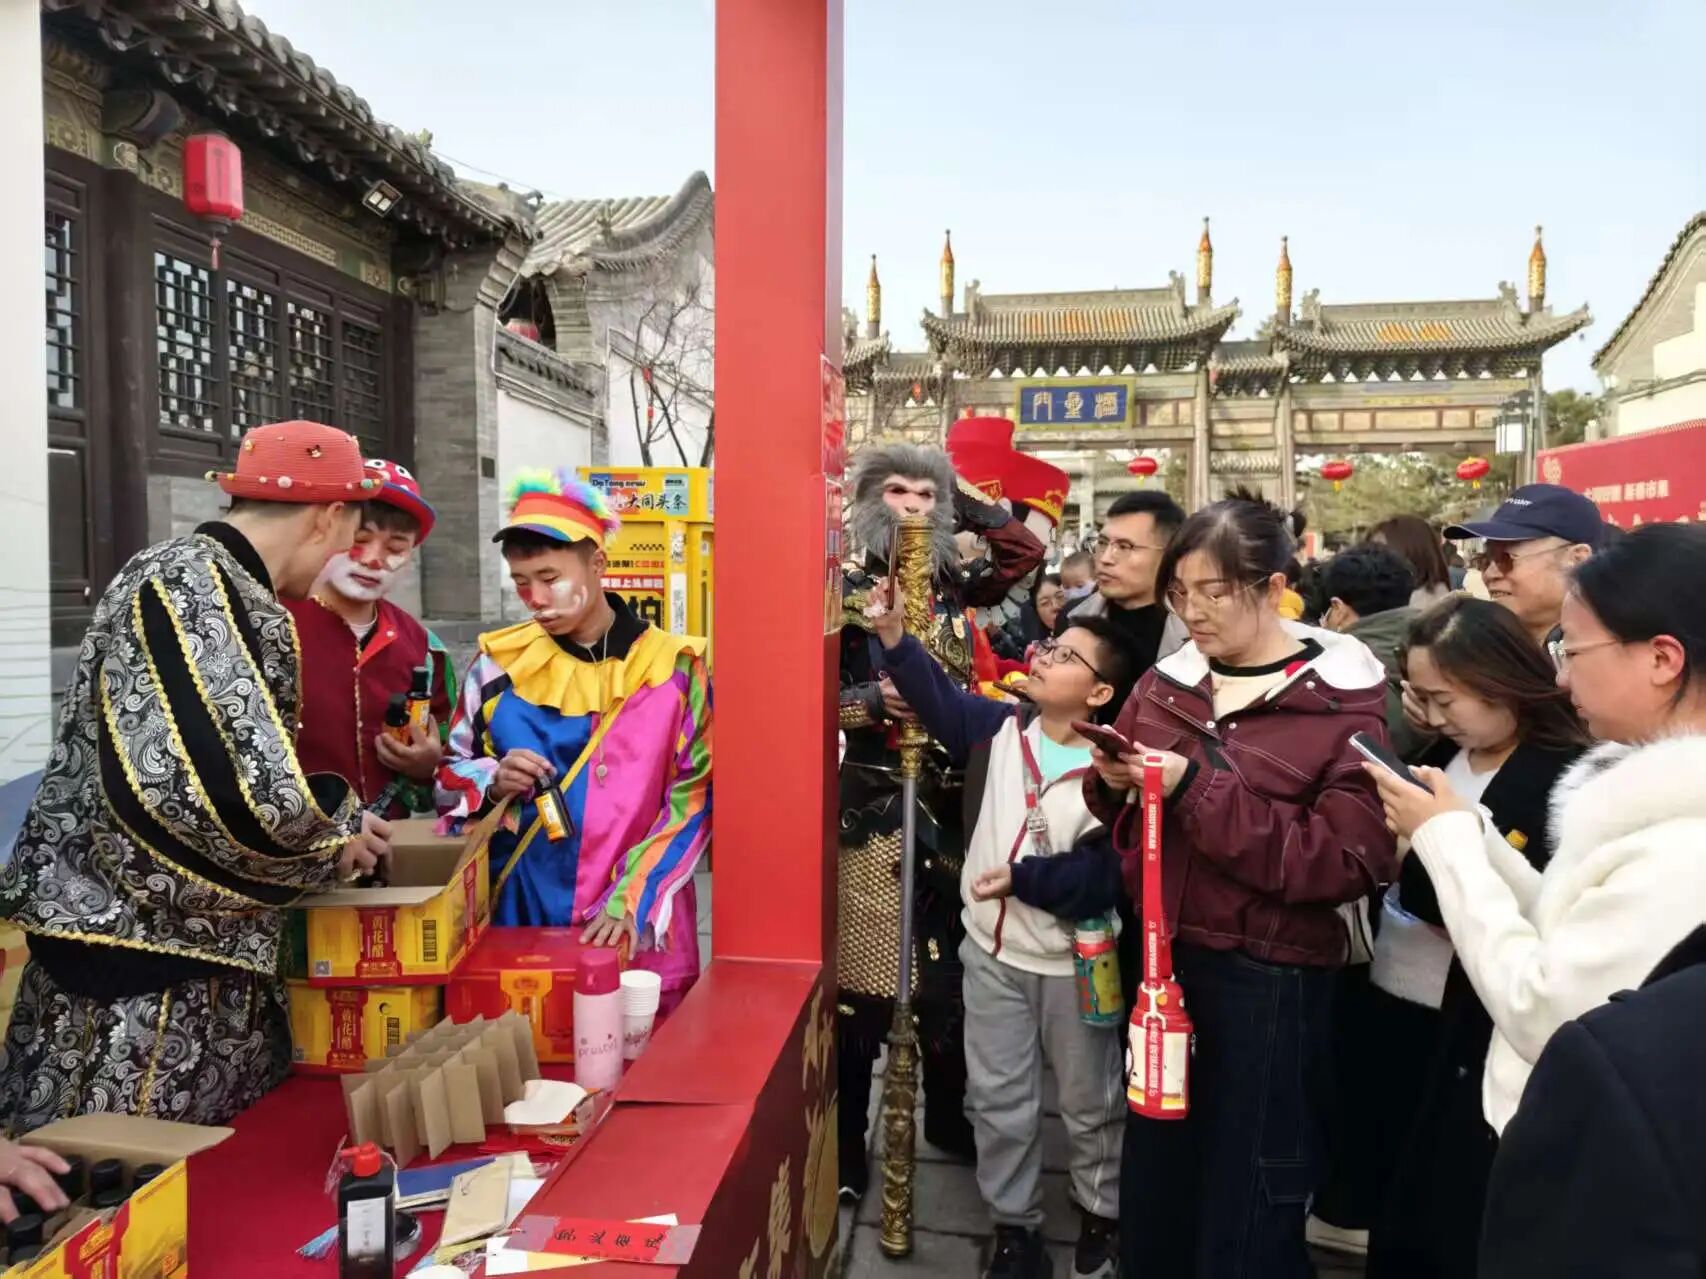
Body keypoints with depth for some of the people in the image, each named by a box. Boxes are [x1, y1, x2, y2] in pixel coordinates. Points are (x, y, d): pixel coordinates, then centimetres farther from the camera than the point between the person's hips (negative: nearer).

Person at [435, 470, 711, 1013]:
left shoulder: (672, 667, -4)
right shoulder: (499, 663, 2)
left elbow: (693, 799, -6)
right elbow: (450, 771, 11)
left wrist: (631, 900, -15)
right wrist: (493, 781, -11)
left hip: (639, 928, -1)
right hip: (520, 913, 2)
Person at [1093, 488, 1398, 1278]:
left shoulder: (1345, 704, -10)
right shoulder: (1166, 682, 5)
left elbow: (1349, 863, -20)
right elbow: (1124, 818, 15)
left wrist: (1199, 788, -24)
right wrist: (1113, 784, -9)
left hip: (1268, 981, -5)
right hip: (1160, 956, 5)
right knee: (1153, 1194, 21)